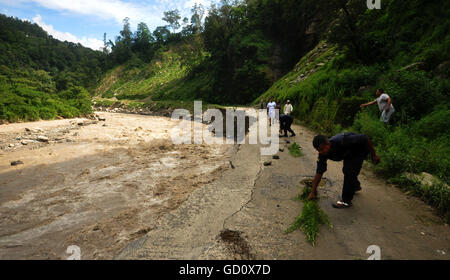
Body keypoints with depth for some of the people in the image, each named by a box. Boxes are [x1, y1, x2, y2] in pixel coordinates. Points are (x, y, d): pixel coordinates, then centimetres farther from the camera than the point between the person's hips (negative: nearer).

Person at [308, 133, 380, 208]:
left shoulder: (341, 141, -42)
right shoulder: (323, 154, -21)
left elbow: (364, 138, -30)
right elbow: (319, 172, -14)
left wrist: (374, 155, -18)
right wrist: (312, 192, -12)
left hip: (361, 149, -6)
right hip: (349, 152, 7)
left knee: (349, 172, -17)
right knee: (346, 170, 20)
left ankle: (346, 201, -6)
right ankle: (356, 186, 51)